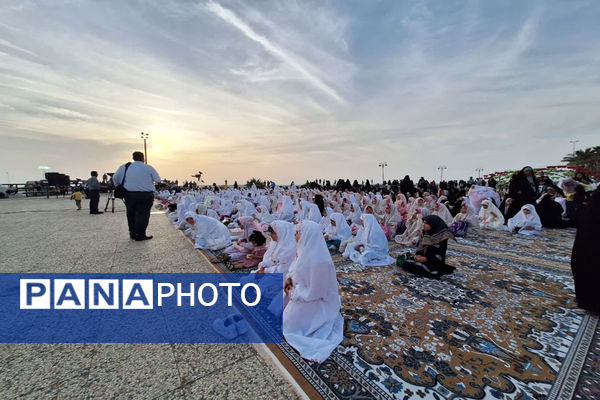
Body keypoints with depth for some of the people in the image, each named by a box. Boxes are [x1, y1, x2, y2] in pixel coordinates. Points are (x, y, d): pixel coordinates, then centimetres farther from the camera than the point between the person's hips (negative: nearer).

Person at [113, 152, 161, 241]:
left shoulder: (125, 167, 6)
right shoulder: (148, 168, -6)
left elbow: (115, 178, 11)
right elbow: (158, 180, -5)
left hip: (129, 194, 4)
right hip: (146, 195, -4)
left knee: (131, 213, 18)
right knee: (143, 214, 2)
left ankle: (132, 233, 28)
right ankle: (140, 235, 4)